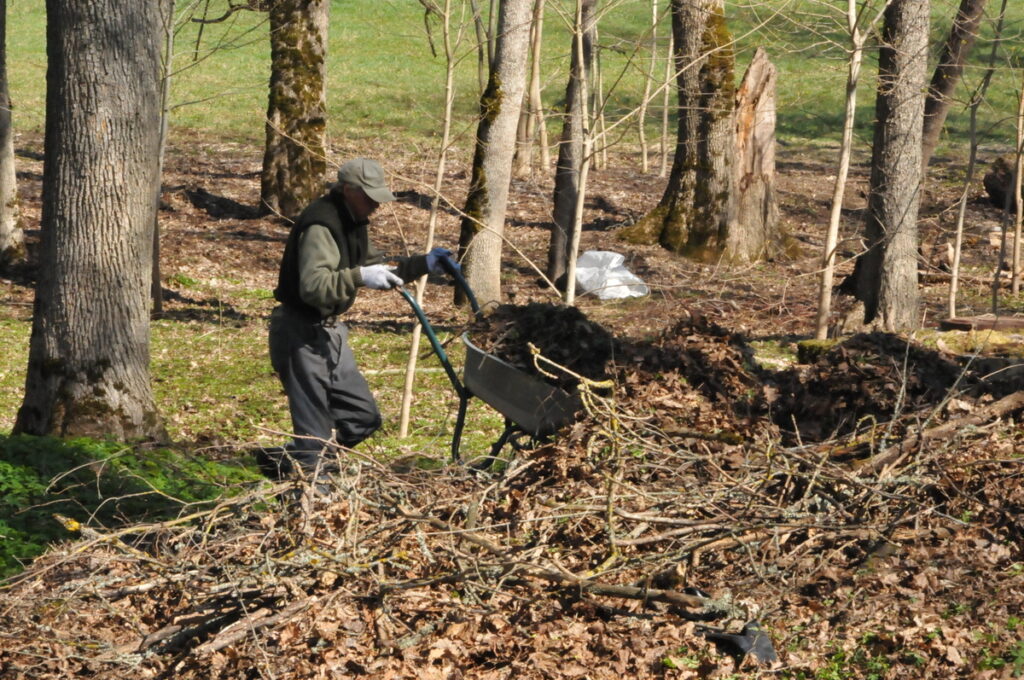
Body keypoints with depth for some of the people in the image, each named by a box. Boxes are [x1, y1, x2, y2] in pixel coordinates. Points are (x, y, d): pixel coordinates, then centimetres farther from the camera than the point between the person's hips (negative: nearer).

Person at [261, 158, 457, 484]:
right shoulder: (320, 226, -21)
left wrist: (423, 264, 12)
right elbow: (313, 287, -33)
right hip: (302, 334, -10)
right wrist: (359, 277, -40)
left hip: (329, 332, 10)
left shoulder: (353, 221, 10)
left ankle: (290, 459, 21)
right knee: (314, 430, -7)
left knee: (362, 417, 15)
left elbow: (378, 270, 22)